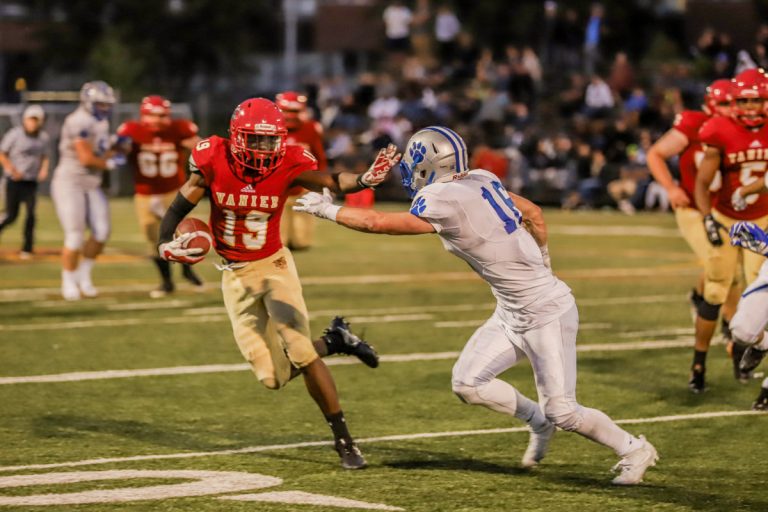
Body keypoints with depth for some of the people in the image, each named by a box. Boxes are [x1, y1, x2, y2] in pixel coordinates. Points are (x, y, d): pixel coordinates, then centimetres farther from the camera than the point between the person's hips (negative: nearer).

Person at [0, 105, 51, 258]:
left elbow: (46, 157, 17)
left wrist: (44, 169, -3)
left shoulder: (44, 138, 3)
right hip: (14, 181, -3)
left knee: (31, 214, -10)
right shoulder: (15, 134, -8)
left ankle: (27, 249, -2)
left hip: (31, 182, 3)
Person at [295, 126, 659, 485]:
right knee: (468, 383, 5)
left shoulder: (445, 202, -21)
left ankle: (634, 450, 16)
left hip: (544, 312, -9)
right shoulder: (479, 181, 4)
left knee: (562, 412, -2)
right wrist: (539, 260, 31)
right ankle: (538, 421, 22)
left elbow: (377, 223, -15)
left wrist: (327, 210, -1)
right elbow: (533, 213, 16)